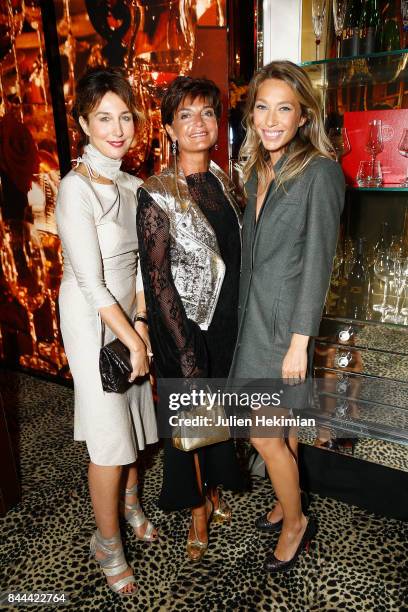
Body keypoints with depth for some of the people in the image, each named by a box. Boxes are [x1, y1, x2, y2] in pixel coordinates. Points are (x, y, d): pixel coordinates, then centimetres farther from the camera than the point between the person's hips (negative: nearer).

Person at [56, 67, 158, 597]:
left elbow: (139, 264, 6)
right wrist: (131, 340, -14)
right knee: (109, 439, 3)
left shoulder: (132, 185, 4)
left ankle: (131, 502, 46)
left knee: (135, 418, 19)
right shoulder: (76, 189, -18)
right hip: (93, 322, -6)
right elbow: (91, 283, -20)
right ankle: (107, 542, 28)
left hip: (130, 315, 7)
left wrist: (142, 325, -3)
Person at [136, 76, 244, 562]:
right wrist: (187, 354, -15)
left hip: (229, 320, 6)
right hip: (187, 326, -6)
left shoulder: (221, 181, 5)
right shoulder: (156, 195, -15)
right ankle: (198, 511, 37)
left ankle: (215, 492, 47)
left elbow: (233, 252, 10)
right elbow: (157, 280, -15)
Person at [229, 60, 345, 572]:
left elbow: (317, 263, -16)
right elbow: (253, 254, 11)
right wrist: (247, 316, 10)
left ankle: (295, 521, 28)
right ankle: (288, 503, 41)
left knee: (264, 433, 2)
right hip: (254, 315, 7)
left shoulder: (319, 172, -13)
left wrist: (299, 341, -16)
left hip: (285, 320, -7)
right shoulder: (258, 172, 10)